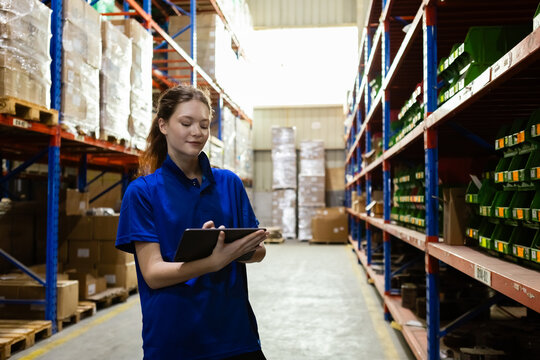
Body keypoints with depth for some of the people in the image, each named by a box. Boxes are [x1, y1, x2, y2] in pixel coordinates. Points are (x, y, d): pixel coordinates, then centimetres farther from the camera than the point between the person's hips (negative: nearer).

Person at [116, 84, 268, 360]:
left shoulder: (229, 183, 4)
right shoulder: (142, 191, -5)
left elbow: (258, 251, 5)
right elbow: (152, 273, -12)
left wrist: (250, 250, -18)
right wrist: (213, 262, -28)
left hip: (234, 330, 3)